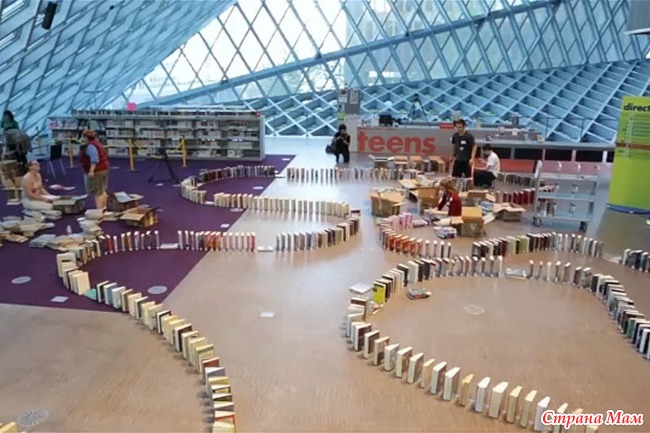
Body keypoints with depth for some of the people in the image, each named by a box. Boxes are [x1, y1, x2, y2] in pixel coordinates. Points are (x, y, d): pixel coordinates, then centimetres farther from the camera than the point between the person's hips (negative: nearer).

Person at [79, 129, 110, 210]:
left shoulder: (90, 146, -16)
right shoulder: (96, 143, 15)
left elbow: (94, 159, -26)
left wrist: (91, 171, -27)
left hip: (96, 171, -11)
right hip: (103, 168, 11)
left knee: (96, 191, -9)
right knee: (101, 190, 15)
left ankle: (100, 210, -10)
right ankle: (103, 207, 19)